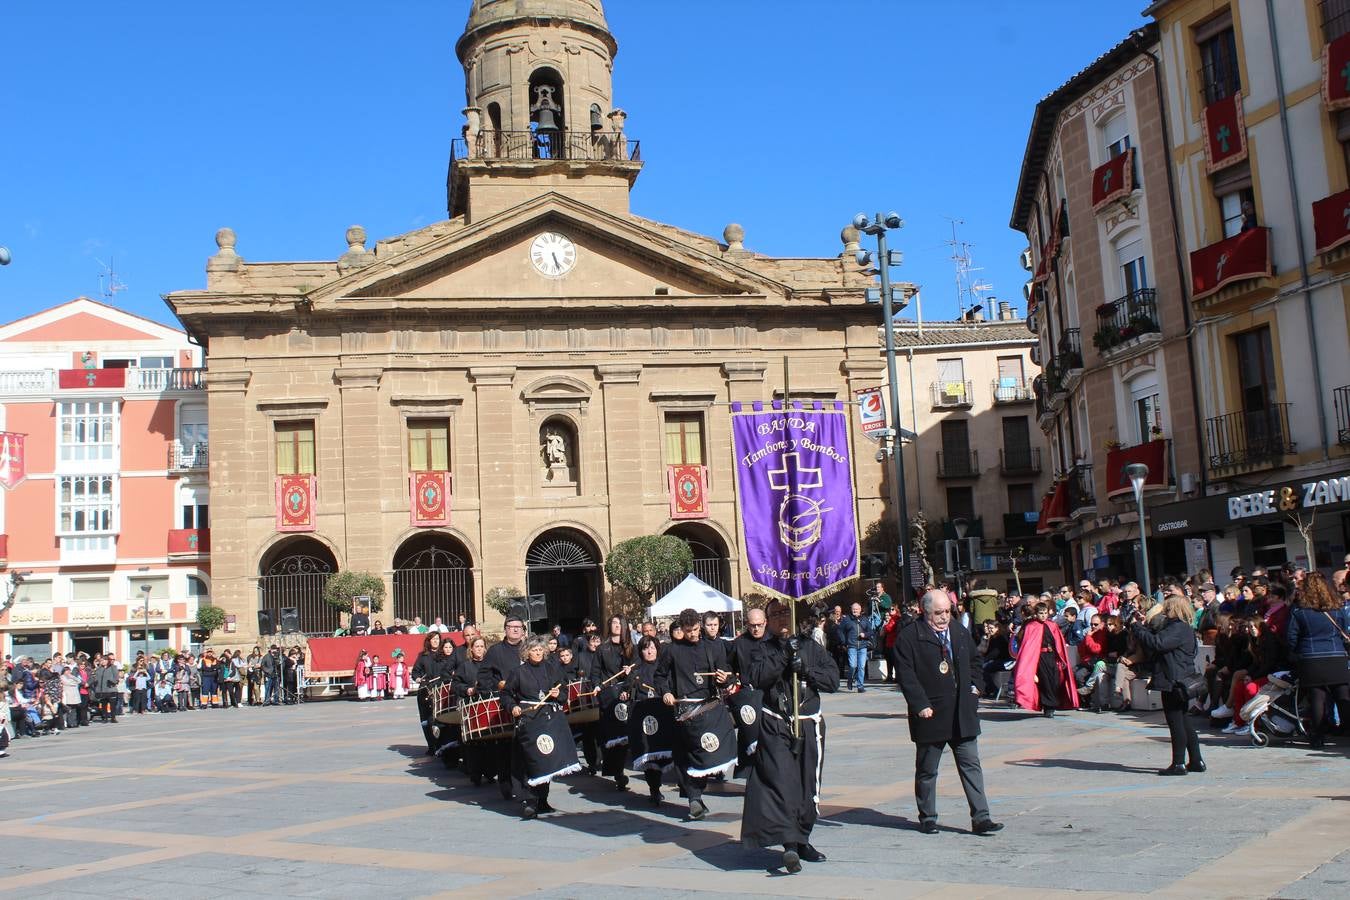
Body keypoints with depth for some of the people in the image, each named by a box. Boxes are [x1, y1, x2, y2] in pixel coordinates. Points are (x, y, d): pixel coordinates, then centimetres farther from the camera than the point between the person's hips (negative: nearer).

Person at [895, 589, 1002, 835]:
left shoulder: (960, 632, 10)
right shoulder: (910, 637, -7)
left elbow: (974, 662, 23)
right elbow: (906, 675, -11)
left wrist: (974, 688, 7)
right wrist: (920, 705, -18)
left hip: (962, 713, 4)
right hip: (930, 714, -4)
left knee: (971, 765, 2)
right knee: (927, 770, 8)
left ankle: (980, 818, 5)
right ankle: (927, 818, 20)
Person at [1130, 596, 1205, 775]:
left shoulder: (1178, 629, -17)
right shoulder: (1179, 627, 17)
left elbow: (1157, 643, -28)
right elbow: (1156, 642, 17)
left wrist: (1137, 627, -18)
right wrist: (1144, 626, 6)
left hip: (1173, 683, -11)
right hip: (1179, 683, 11)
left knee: (1176, 723, -5)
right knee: (1184, 722, 16)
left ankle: (1178, 764, 0)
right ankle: (1196, 761, 21)